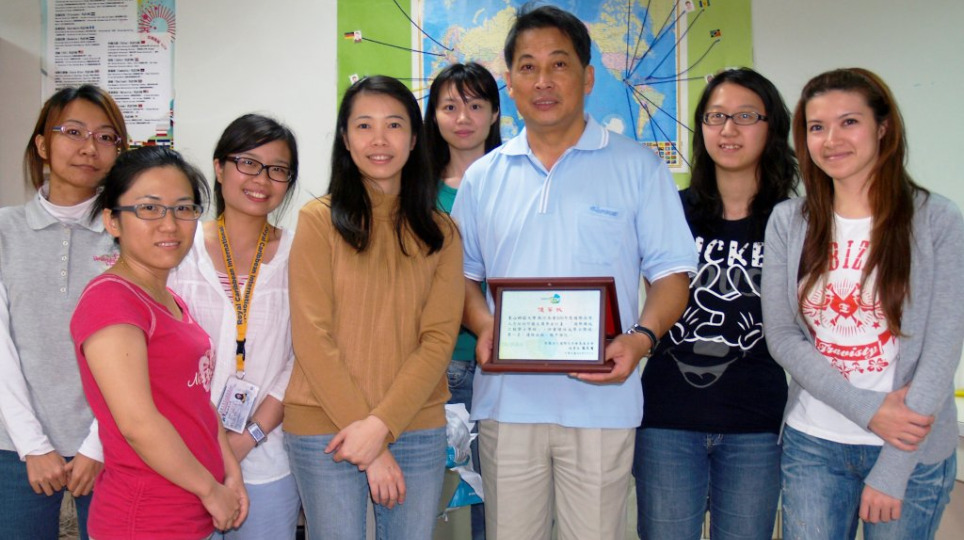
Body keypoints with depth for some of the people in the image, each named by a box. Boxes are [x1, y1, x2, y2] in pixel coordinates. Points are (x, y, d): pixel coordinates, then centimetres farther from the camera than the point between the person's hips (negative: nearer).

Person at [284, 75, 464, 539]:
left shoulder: (441, 232, 5)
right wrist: (368, 442, -10)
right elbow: (312, 337, -8)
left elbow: (439, 339, -2)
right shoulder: (319, 220, -3)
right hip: (325, 430, -2)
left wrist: (381, 424, -14)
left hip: (417, 428, 3)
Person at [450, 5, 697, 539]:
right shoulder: (483, 178, 11)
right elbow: (465, 275, 15)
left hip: (600, 400, -2)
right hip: (506, 399, 3)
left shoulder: (637, 167, 2)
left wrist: (641, 337, -17)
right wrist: (483, 326, -6)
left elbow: (671, 274, 1)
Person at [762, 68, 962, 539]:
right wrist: (866, 408, -15)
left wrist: (894, 470, -11)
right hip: (811, 444, 2)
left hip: (914, 453, -1)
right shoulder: (788, 222, 1)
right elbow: (781, 336, -2)